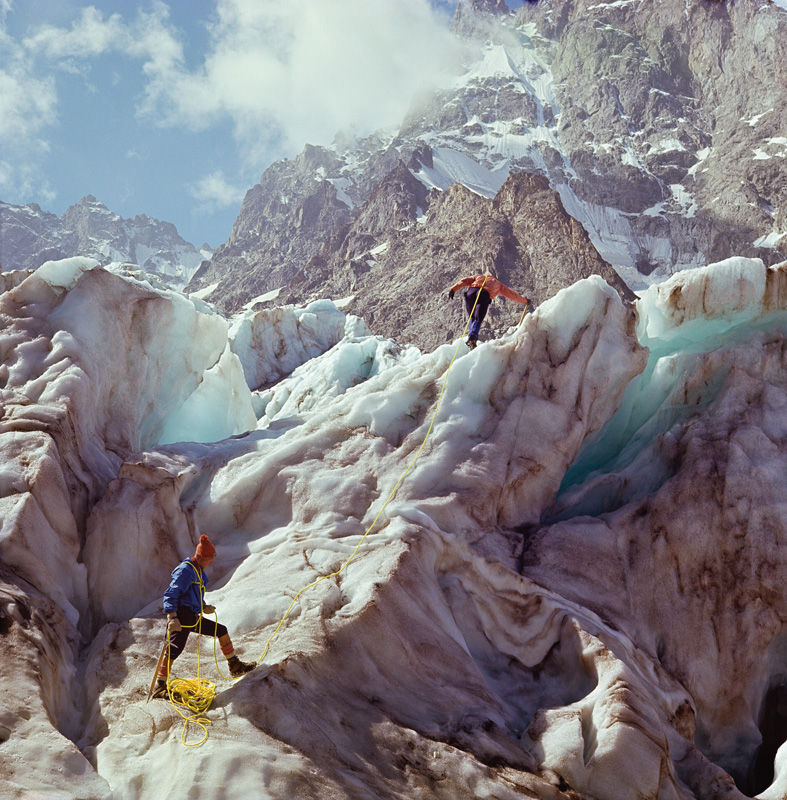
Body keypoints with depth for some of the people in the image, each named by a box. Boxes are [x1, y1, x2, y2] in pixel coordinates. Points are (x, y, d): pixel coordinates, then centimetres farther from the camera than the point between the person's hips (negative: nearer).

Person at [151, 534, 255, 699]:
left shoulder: (199, 571, 17)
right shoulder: (185, 570, -13)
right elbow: (171, 594, -21)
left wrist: (204, 607, 19)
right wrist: (172, 617, -32)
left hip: (193, 617, 10)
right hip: (182, 616, -10)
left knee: (221, 631, 15)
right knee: (175, 648, -21)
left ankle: (235, 667, 25)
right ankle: (159, 687, -18)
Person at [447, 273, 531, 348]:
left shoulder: (478, 277, 40)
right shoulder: (498, 284, 39)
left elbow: (464, 281, 23)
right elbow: (512, 294, 47)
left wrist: (453, 289, 10)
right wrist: (525, 301, 61)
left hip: (471, 292, 2)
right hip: (484, 295, -2)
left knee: (472, 318, 19)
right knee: (478, 320, -4)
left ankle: (472, 335, -1)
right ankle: (472, 337, -30)